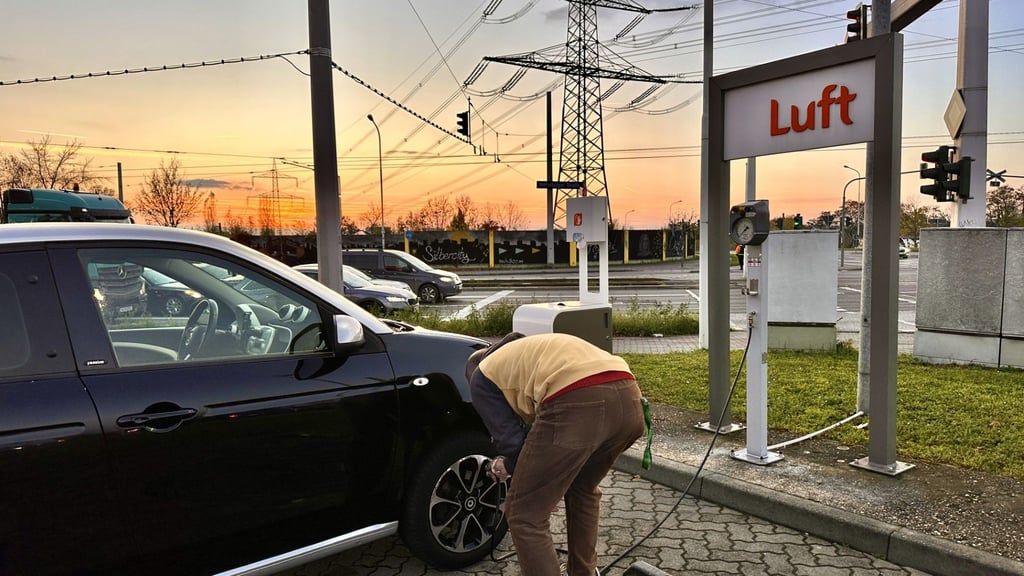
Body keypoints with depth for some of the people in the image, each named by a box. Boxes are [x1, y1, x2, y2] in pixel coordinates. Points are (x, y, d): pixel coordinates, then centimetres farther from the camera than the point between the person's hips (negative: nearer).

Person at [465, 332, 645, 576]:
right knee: (583, 490, 34)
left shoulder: (481, 377, 22)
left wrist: (511, 466, 35)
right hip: (628, 398, 8)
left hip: (576, 405, -8)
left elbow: (510, 438, 15)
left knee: (525, 515, 9)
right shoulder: (530, 351, 42)